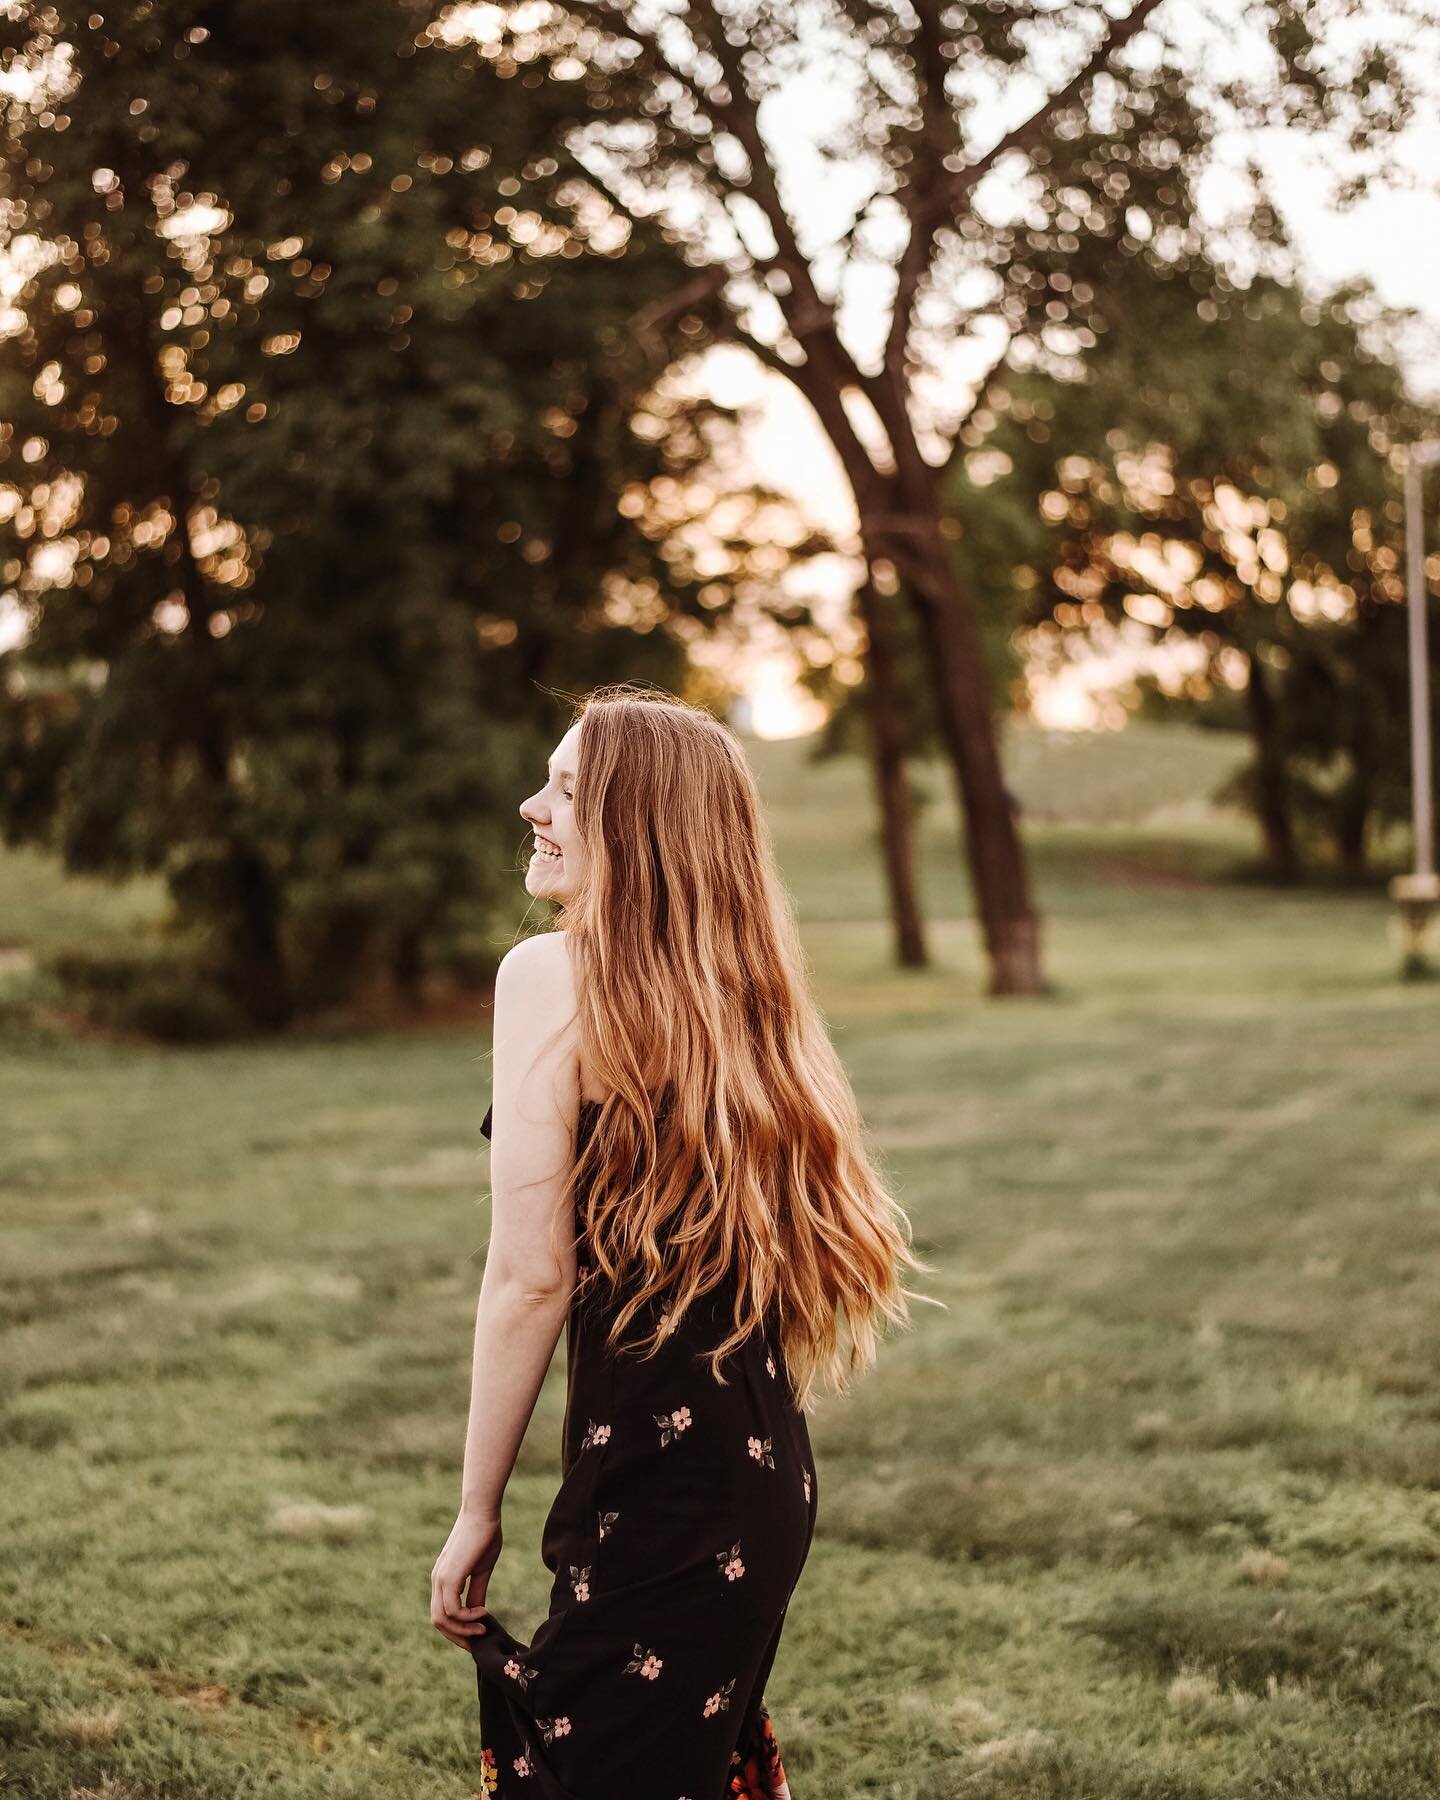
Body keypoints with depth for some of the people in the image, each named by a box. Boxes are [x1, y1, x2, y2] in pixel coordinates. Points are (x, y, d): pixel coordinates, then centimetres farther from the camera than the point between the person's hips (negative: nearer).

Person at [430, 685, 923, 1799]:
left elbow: (532, 1277, -13)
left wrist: (476, 1515, -5)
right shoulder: (745, 991, 11)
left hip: (654, 1485, -8)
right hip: (772, 1474, 8)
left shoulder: (554, 975, -11)